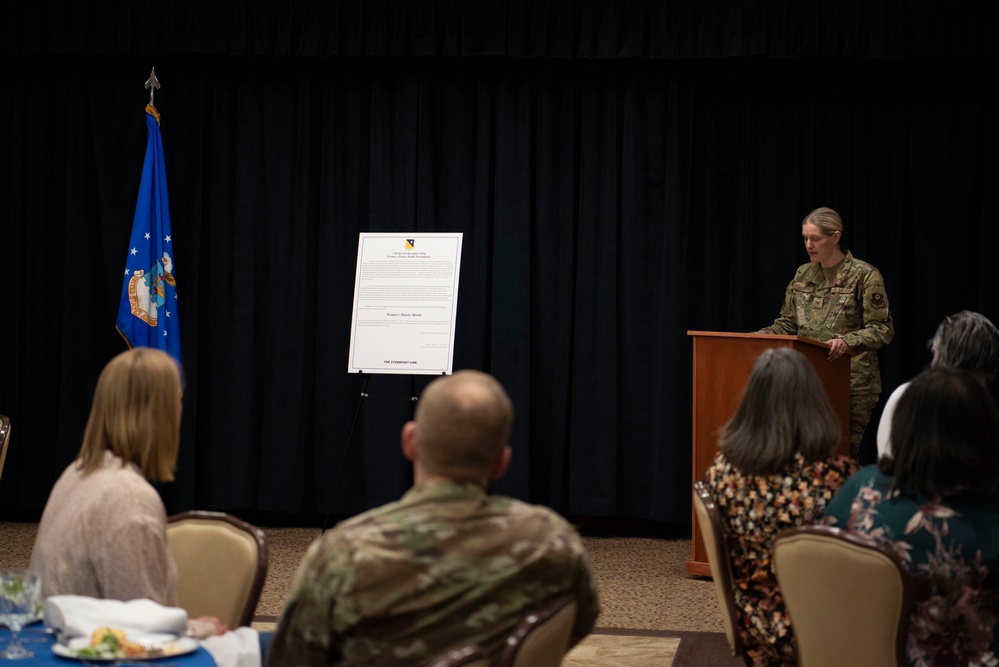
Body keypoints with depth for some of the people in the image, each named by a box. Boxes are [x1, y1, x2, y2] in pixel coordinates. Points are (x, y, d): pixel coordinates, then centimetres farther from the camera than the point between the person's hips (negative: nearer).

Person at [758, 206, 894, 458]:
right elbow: (787, 324, 14)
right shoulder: (802, 275, 11)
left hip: (851, 381, -5)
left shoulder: (864, 275, -7)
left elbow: (882, 329, -10)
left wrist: (848, 341, -28)